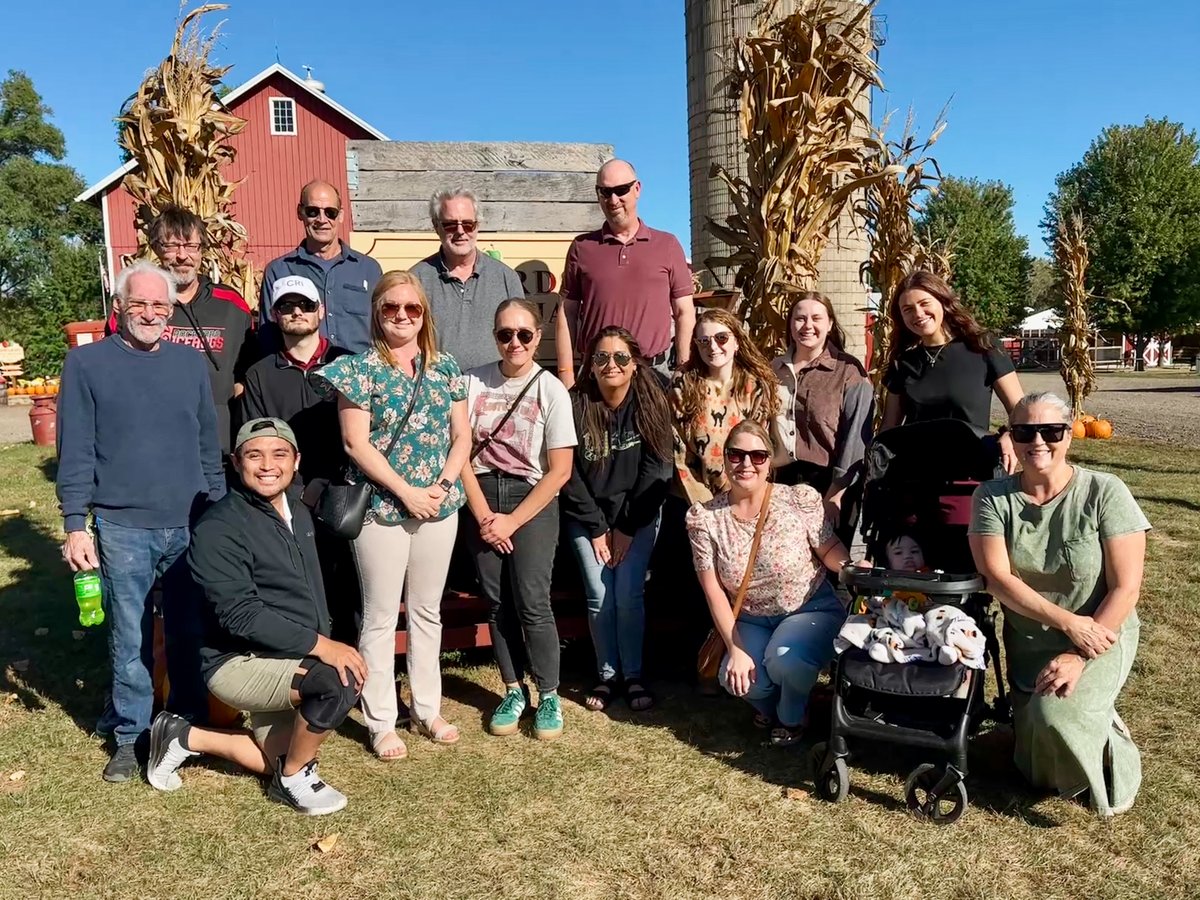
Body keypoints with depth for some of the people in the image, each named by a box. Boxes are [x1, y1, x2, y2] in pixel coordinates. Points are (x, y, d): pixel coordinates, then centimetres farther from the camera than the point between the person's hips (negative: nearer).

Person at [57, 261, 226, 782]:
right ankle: (129, 735, 21)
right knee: (130, 638, 5)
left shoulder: (192, 364, 10)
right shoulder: (86, 363, 0)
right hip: (122, 527, -2)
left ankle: (191, 724, 27)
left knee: (191, 633, 11)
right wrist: (75, 525, -7)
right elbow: (75, 451, -2)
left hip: (191, 525, 3)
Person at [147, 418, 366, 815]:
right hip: (239, 662, -9)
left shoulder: (298, 512, 6)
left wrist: (327, 644, 3)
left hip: (289, 659, 9)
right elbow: (241, 616, -27)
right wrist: (319, 645, -32)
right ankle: (294, 779, -6)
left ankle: (186, 738, 30)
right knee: (339, 682, -31)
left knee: (280, 759, 19)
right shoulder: (219, 529, -19)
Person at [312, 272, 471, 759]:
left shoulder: (446, 367, 6)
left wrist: (443, 484, -9)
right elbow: (356, 443, -11)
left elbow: (461, 436, 7)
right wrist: (406, 491, -15)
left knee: (427, 610, 14)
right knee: (381, 616, 5)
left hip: (439, 506, 4)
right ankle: (381, 722, 17)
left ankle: (428, 709, 28)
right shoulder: (361, 368, -6)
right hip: (381, 507, -4)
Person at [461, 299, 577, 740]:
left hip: (532, 501, -2)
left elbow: (560, 471, -7)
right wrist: (484, 516, -8)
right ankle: (513, 691, 21)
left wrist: (512, 521, -9)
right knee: (497, 602, 5)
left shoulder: (551, 390, -6)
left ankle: (549, 696, 8)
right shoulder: (473, 382, -1)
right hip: (483, 499, 2)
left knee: (531, 602, -8)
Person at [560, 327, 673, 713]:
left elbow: (655, 470, -8)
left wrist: (626, 527, -9)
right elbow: (569, 473, -7)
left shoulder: (651, 403, -9)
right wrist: (597, 528, -8)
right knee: (599, 597, -5)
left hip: (638, 515, 0)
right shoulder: (576, 405, -10)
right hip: (587, 517, 0)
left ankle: (633, 675, 11)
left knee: (629, 595, -7)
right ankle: (608, 675, 13)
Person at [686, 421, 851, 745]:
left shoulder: (801, 500, -16)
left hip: (811, 610, -2)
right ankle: (769, 704, 16)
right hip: (751, 619, 2)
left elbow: (830, 549, -5)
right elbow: (714, 591, -10)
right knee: (736, 679, -25)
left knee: (785, 659, -32)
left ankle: (792, 716, 7)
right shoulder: (704, 517, -11)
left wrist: (851, 568, -29)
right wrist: (735, 649, -14)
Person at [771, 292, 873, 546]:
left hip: (830, 485, -4)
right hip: (781, 483, 4)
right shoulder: (775, 369, 10)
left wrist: (835, 496, -15)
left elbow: (856, 438, -10)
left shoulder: (849, 371, -5)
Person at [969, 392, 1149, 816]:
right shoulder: (992, 496, -9)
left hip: (1101, 636, -3)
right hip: (1028, 644, 3)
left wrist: (1079, 657, -22)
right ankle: (1097, 725, 36)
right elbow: (997, 578, -15)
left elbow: (1126, 588, -16)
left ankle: (1106, 739, 5)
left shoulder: (1105, 493, -15)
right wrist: (1068, 622, -24)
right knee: (1038, 773, 5)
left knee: (1054, 716, -30)